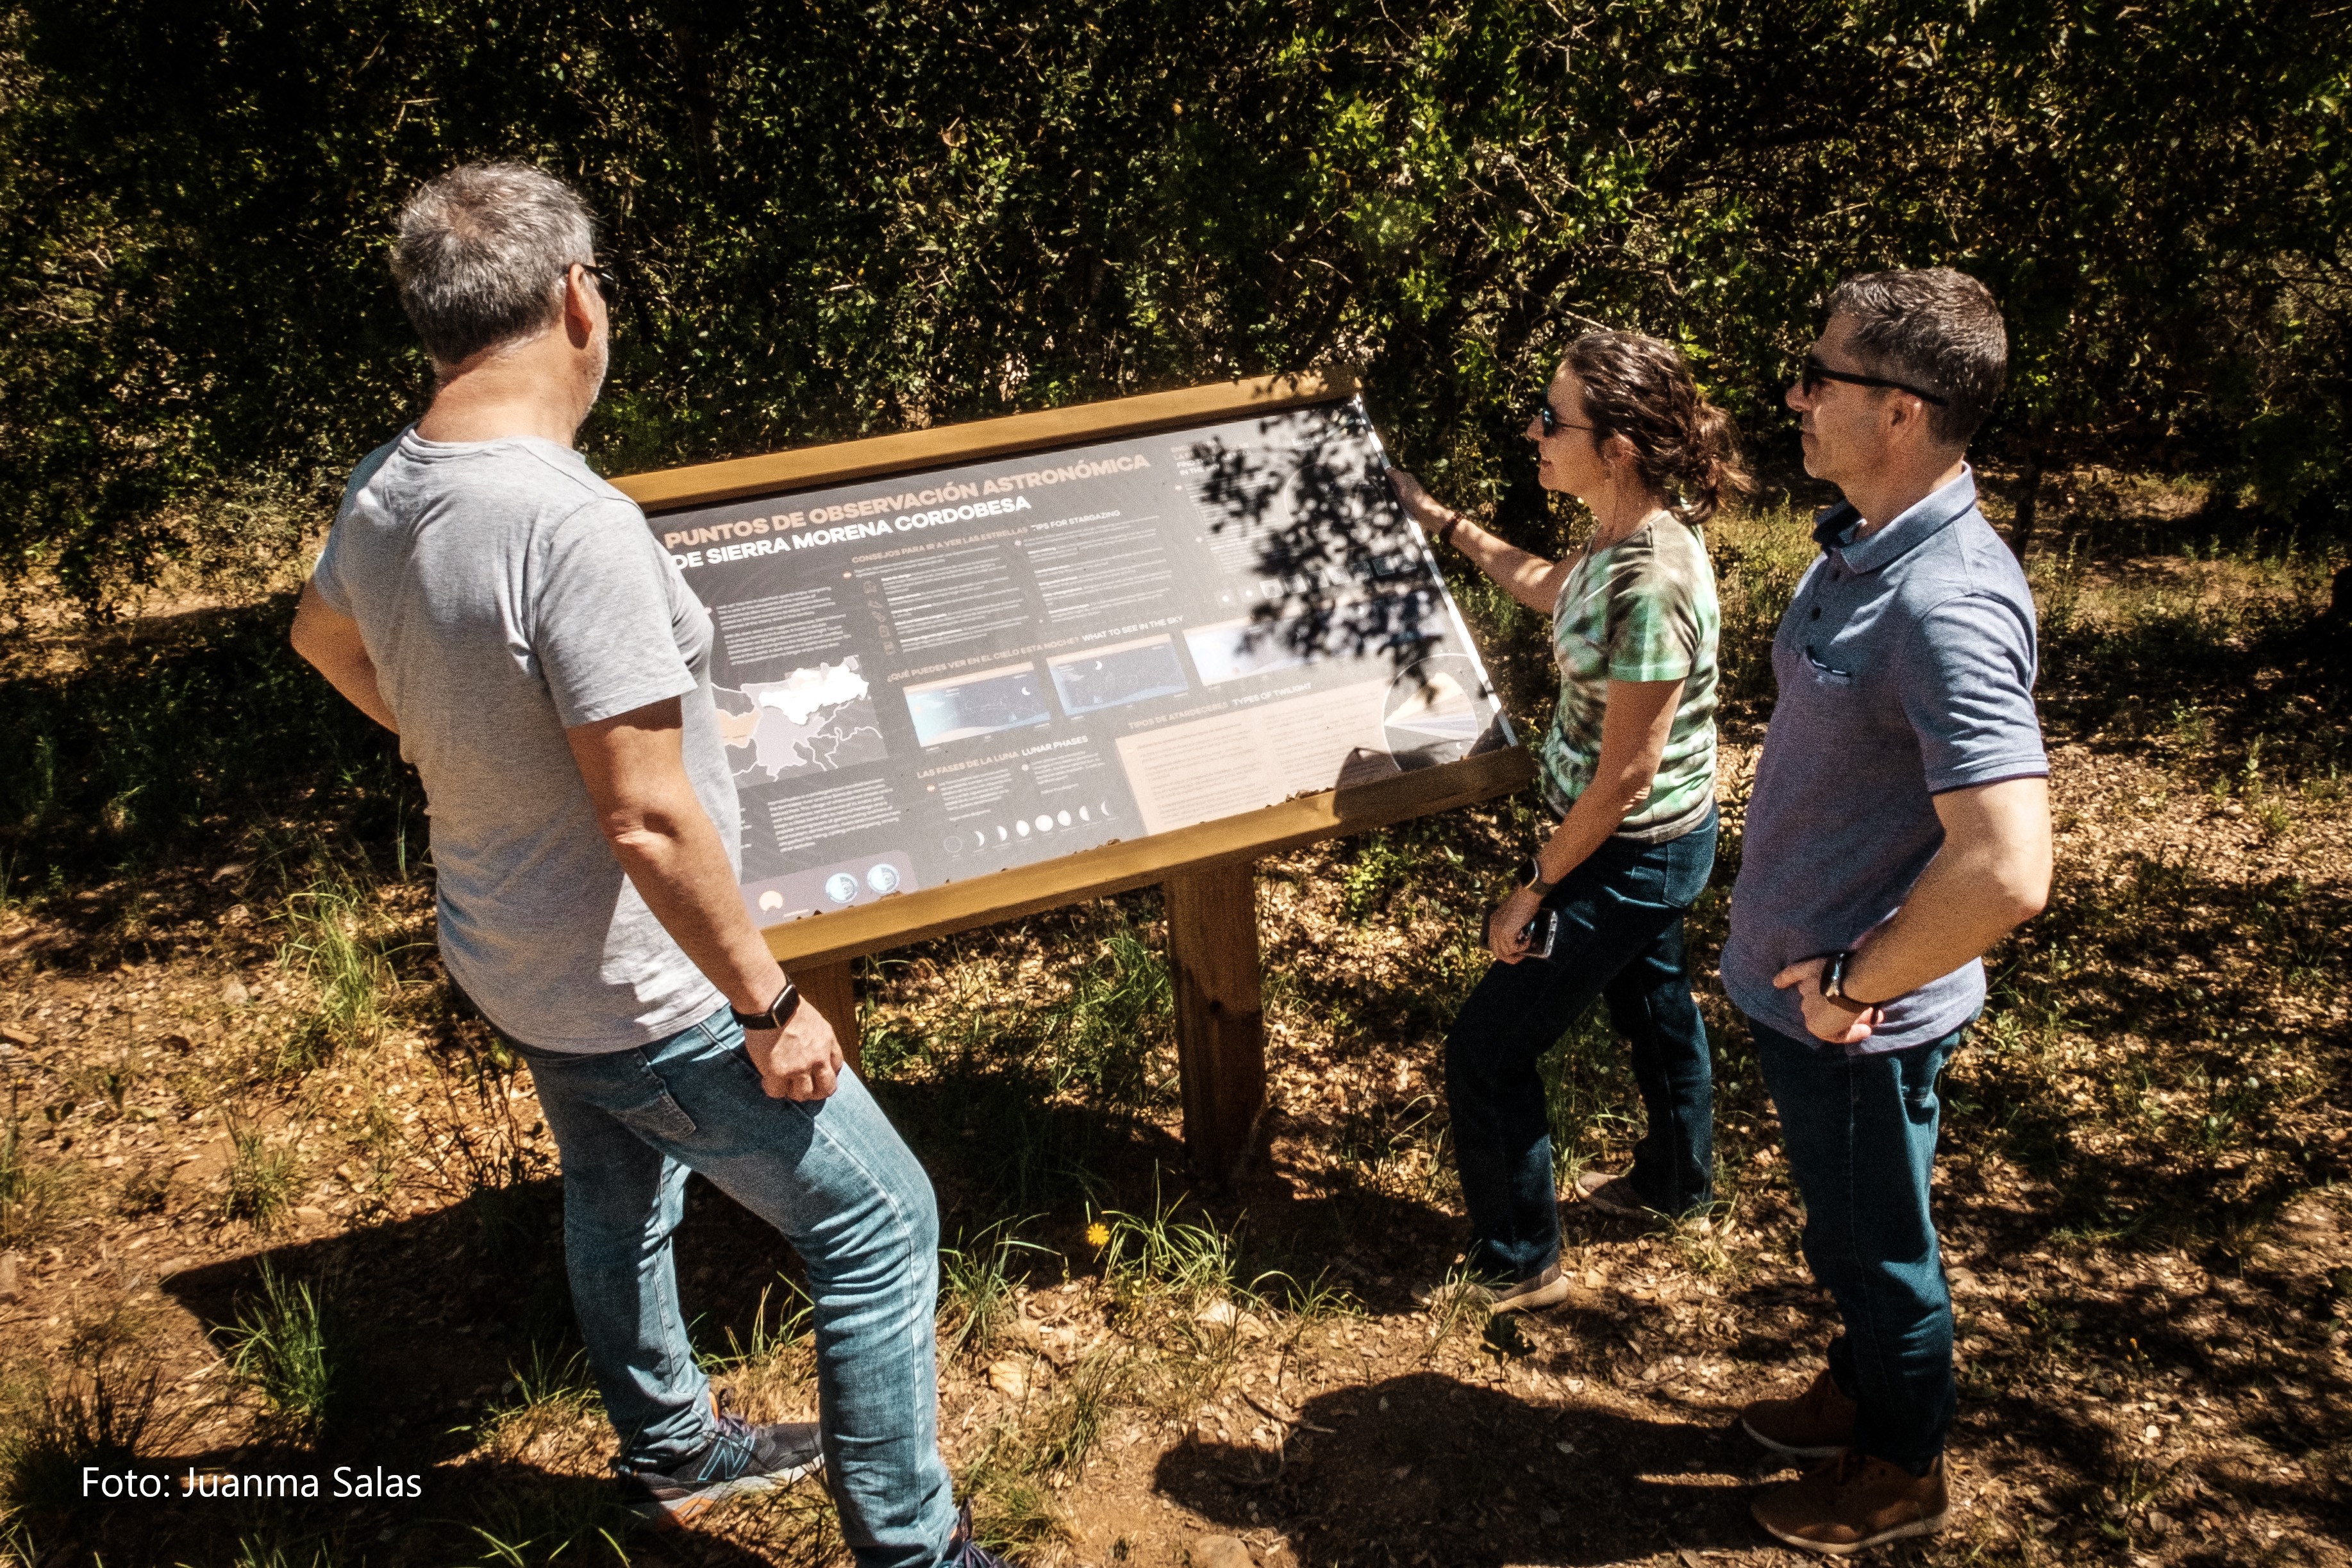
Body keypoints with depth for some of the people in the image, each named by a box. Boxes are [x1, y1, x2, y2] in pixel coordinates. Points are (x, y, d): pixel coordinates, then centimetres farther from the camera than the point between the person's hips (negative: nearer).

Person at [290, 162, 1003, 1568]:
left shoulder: (381, 496, -4)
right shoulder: (575, 526, -32)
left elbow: (324, 636, 19)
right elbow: (649, 822, -31)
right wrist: (771, 1004, -20)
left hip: (509, 965, 9)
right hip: (641, 1001, -9)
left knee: (619, 1203, 30)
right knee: (879, 1224, 6)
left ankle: (674, 1453, 52)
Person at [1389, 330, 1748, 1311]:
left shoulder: (1649, 588, -33)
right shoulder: (1629, 534, -5)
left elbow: (1625, 776, -27)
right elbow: (1552, 591, 19)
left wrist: (1535, 888, -18)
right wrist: (1440, 522, 20)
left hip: (1634, 853, -10)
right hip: (1660, 839, 10)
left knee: (1488, 1047, 1)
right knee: (1651, 1000, 30)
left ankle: (1518, 1265, 20)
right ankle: (1677, 1181, 55)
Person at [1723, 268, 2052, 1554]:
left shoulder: (1948, 605, -30)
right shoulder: (1860, 545, 1)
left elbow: (2005, 873, -38)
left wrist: (1855, 986, -23)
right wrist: (1809, 971, 13)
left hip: (1857, 1017, -8)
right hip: (1798, 978, 9)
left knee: (1876, 1245, 14)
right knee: (1844, 1227, 28)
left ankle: (1900, 1474, 38)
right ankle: (1863, 1391, 51)